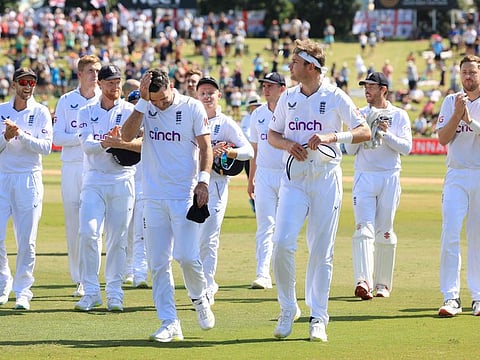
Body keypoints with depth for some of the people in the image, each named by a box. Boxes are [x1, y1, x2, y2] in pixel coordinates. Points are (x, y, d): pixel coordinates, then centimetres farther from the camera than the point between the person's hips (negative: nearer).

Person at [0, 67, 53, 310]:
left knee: (26, 240, -3)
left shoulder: (41, 112, 4)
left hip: (29, 179, -1)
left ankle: (23, 290, 4)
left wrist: (21, 134, -18)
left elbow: (46, 146, -6)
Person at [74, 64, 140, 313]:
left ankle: (114, 292, 10)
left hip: (122, 181, 0)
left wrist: (120, 143, -27)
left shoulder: (131, 111, 3)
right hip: (94, 180, 0)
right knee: (88, 232, -13)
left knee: (118, 238, 1)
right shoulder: (87, 113, 7)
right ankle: (91, 292, -6)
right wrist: (108, 143, -28)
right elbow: (87, 145, -8)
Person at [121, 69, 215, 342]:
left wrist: (203, 180, -14)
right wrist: (143, 102, -16)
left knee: (186, 255, -12)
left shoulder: (192, 108, -3)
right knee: (158, 262, 1)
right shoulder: (145, 108, 4)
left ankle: (200, 298, 18)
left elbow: (205, 146, -2)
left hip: (185, 195, -3)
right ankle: (170, 323, 5)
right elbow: (127, 136, -11)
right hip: (154, 196, 3)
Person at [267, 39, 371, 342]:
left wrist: (330, 137, -20)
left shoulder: (335, 97, -2)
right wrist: (287, 144, -5)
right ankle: (288, 309, 4)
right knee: (282, 243, -12)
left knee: (322, 250, 0)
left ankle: (318, 317, 8)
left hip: (326, 180, -3)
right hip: (294, 180, 3)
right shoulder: (287, 98, 9)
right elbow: (272, 135, 17)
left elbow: (365, 132, -6)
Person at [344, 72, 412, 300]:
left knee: (385, 232, 2)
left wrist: (386, 133, -16)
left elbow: (406, 148, -4)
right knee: (364, 228, -13)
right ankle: (363, 282, -26)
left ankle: (383, 283, 12)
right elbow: (350, 150, 8)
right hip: (364, 177, 1)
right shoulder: (360, 115, 11)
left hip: (389, 178, -1)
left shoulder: (399, 116, 4)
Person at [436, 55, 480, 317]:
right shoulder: (451, 101, 9)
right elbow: (443, 138, 1)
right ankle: (451, 297, -9)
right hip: (457, 175, 1)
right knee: (450, 234, -10)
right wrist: (458, 114, -9)